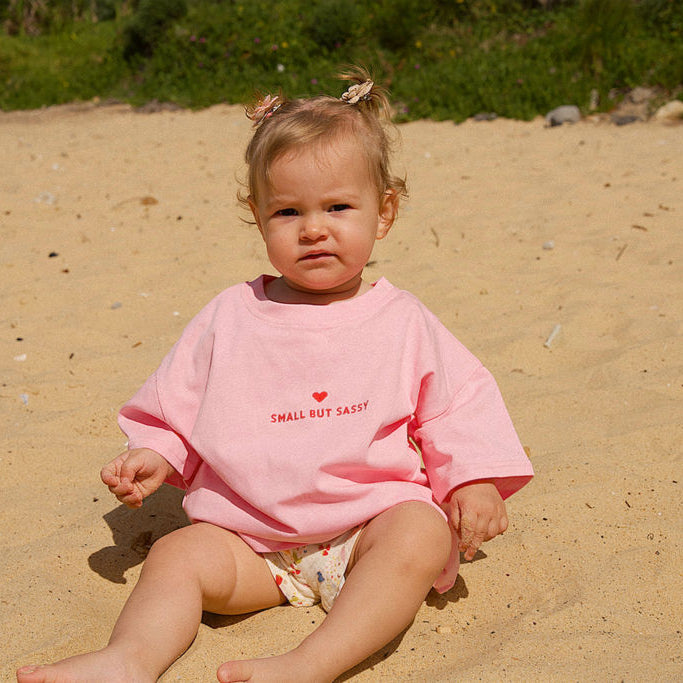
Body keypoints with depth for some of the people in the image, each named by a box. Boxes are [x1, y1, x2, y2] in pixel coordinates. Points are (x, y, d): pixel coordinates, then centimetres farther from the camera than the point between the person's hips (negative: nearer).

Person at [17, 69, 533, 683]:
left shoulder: (402, 322, 4)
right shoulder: (230, 317, 7)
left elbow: (457, 401, 6)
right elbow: (179, 403, 15)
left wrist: (474, 480, -7)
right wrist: (155, 455, -1)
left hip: (370, 524, -2)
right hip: (251, 536, 2)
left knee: (421, 535, -31)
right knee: (178, 555, -20)